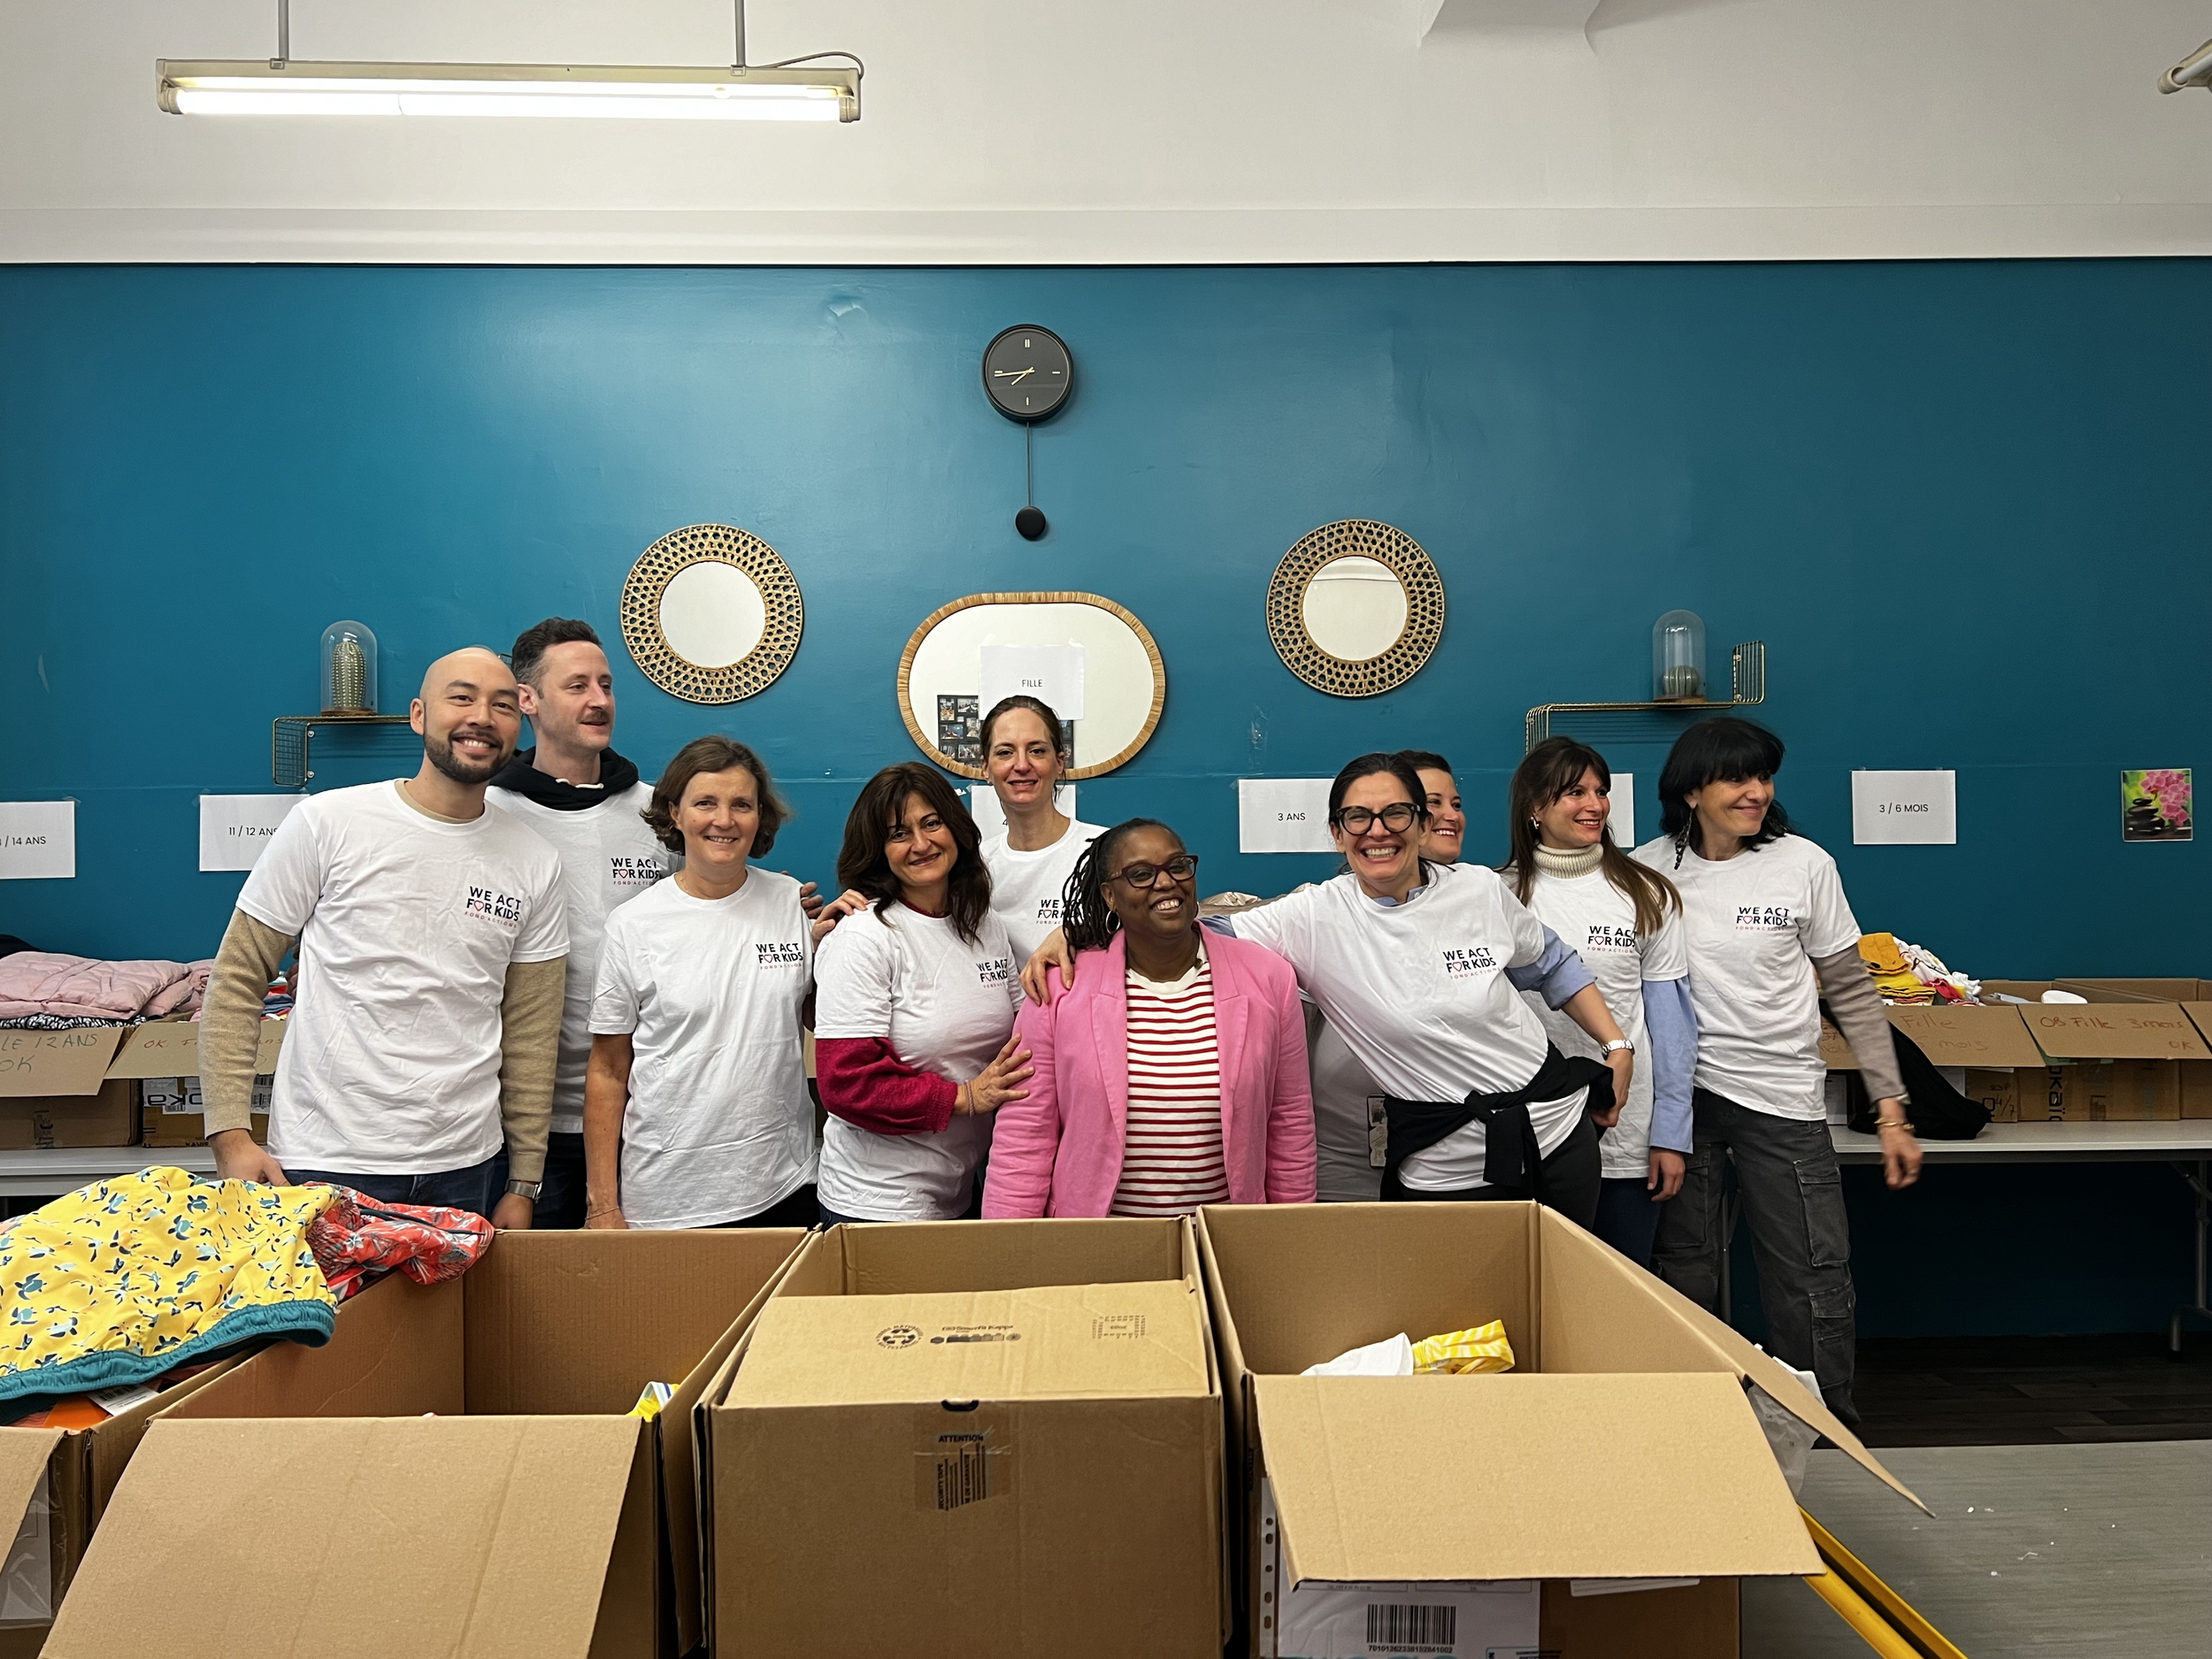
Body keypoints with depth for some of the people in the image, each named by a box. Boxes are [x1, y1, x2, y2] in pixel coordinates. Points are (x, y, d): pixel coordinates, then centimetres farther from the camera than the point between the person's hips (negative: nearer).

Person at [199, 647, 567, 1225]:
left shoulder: (536, 863, 3)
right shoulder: (327, 824, -5)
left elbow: (531, 1032, 6)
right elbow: (236, 980, -1)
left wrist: (523, 1185, 6)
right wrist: (230, 1134, -7)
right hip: (325, 1165, -2)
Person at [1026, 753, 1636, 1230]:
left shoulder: (1480, 891, -4)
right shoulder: (1314, 919, -12)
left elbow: (1552, 965, 13)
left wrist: (1618, 1046, 11)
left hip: (1556, 1128, 3)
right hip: (1445, 1163, -2)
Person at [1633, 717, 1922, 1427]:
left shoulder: (1804, 865, -3)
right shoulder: (1647, 869, 0)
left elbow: (1852, 993, 1)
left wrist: (1892, 1112, -2)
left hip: (1781, 1097, -1)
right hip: (1680, 1094, 1)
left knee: (1815, 1282, -2)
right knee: (1685, 1277, 10)